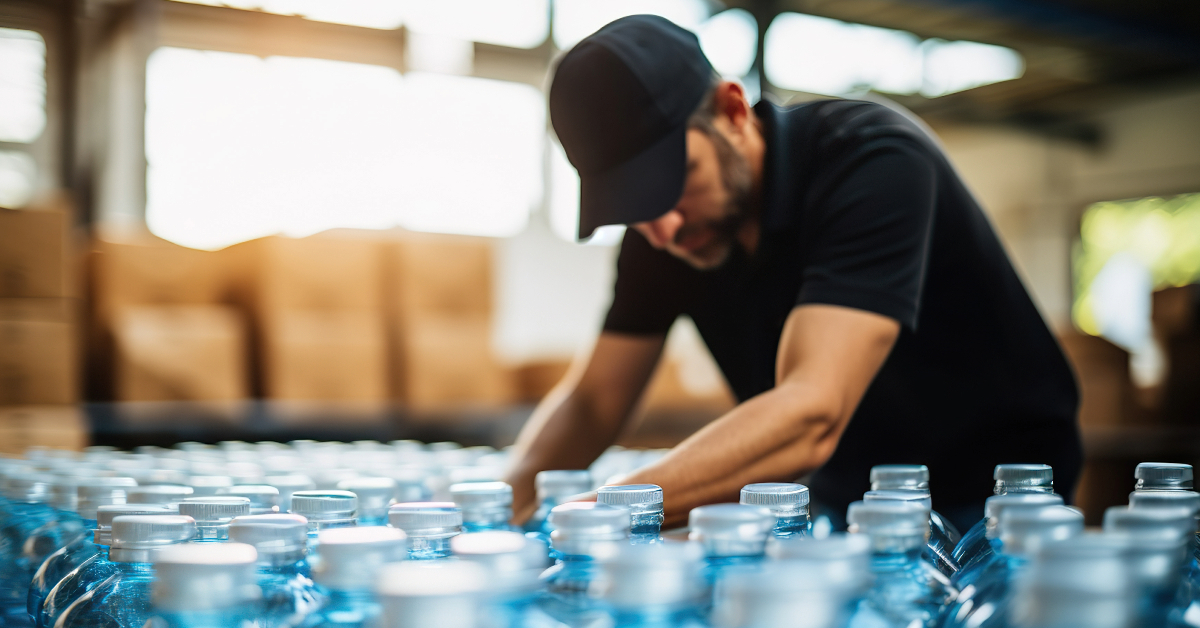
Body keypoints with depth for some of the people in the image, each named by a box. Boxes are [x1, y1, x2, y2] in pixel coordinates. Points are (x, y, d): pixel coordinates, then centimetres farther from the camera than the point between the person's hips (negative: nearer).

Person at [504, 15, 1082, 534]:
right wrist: (511, 501, -23)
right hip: (843, 503, 4)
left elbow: (811, 416, -39)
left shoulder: (872, 161, -27)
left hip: (989, 502, -4)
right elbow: (591, 401, -1)